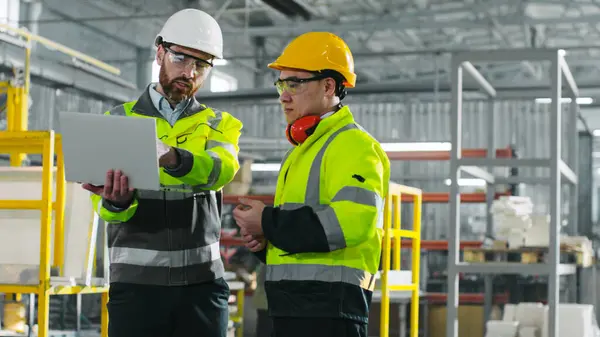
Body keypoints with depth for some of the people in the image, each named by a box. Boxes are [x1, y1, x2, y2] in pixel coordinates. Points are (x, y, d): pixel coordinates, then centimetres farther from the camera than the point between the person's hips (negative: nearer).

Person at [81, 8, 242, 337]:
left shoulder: (219, 124, 9)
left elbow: (222, 169, -15)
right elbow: (107, 205, -3)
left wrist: (172, 158, -35)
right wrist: (115, 203, -27)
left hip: (202, 282, 1)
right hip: (136, 281, 0)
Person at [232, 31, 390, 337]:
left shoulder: (353, 145, -11)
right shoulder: (302, 150, 21)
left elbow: (352, 220, -27)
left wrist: (268, 223, -18)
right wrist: (263, 238, 7)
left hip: (329, 309, -10)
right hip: (292, 305, 10)